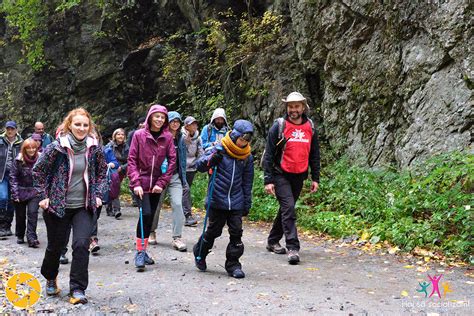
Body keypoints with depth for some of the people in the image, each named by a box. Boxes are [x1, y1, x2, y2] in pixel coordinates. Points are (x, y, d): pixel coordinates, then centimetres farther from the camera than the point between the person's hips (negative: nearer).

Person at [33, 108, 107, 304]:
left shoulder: (94, 148, -3)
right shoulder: (56, 148, -11)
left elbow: (102, 172, 12)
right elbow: (38, 171, -1)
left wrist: (98, 195, 3)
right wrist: (44, 196, -4)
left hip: (84, 207, 1)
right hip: (58, 206, -1)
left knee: (82, 245, -13)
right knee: (56, 246, 13)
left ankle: (77, 289, -4)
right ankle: (50, 277, 43)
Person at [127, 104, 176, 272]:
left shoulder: (167, 137, -1)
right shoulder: (139, 135, -7)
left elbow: (172, 161, 0)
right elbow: (132, 160, -6)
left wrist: (162, 183, -7)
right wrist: (136, 183, -14)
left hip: (156, 183, 3)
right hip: (140, 181, -3)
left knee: (150, 217, 9)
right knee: (146, 213, -17)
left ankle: (143, 251, 23)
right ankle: (140, 252, -7)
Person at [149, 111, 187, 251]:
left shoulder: (180, 139, 10)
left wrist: (183, 178, 16)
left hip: (175, 177, 3)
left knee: (177, 204, -11)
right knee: (156, 205, 11)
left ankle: (177, 238, -10)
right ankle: (151, 232, 31)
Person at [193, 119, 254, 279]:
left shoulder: (247, 157, 6)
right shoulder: (220, 150, -5)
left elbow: (247, 182, 13)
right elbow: (199, 165, -6)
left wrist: (247, 204, 13)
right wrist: (211, 159, -27)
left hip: (236, 203, 3)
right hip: (217, 200, -3)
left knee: (236, 233, 2)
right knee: (213, 231, 7)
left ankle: (233, 264, 13)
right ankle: (200, 252, 33)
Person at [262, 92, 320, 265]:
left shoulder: (310, 127, 6)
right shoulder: (278, 126, -7)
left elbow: (314, 154, 13)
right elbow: (268, 154, -7)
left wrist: (315, 178, 8)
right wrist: (268, 180, -13)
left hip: (299, 177, 5)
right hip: (281, 175, -5)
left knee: (286, 209, 13)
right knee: (289, 208, -16)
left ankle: (273, 241, 28)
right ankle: (293, 247, -14)